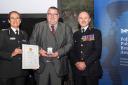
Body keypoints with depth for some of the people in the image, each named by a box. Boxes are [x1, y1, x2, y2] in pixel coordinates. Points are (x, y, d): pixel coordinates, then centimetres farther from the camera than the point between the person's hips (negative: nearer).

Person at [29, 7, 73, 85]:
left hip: (58, 65, 0)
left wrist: (59, 53, -12)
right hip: (41, 64, 0)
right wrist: (39, 50, -12)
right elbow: (32, 41, 7)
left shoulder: (66, 28, 5)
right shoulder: (39, 26, 7)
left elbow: (69, 43, 1)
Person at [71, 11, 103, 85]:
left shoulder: (96, 32, 1)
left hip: (92, 69, -3)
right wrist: (76, 62, -7)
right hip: (78, 69, 4)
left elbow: (98, 51, -8)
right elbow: (73, 51, 11)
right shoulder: (75, 34, 15)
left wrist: (85, 63, -14)